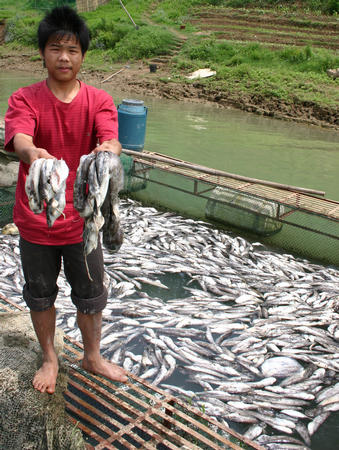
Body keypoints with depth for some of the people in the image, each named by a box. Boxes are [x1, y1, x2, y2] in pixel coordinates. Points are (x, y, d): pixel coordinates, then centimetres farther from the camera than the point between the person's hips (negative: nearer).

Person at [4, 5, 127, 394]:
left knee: (90, 295, 15)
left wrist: (107, 152, -49)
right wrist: (34, 153, -52)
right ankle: (49, 358, 42)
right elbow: (19, 139, -27)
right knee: (40, 294, 18)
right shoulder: (24, 99, -8)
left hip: (83, 220, 1)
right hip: (36, 221, 0)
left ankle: (92, 357, 41)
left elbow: (110, 140, -23)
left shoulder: (99, 101, -5)